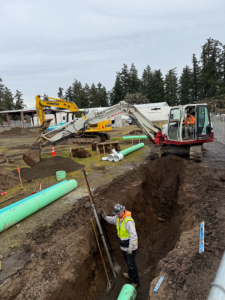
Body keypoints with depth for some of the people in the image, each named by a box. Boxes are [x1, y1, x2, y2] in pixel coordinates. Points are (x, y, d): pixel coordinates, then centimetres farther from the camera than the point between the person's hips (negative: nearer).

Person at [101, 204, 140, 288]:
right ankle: (131, 275, 49)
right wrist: (105, 217, -8)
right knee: (127, 260, 26)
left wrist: (130, 248, -31)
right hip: (123, 245, 8)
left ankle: (135, 281, 28)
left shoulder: (128, 221, -33)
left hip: (130, 245, -8)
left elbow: (133, 235, -35)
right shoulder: (118, 217, -7)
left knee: (131, 263, 8)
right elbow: (112, 220, 13)